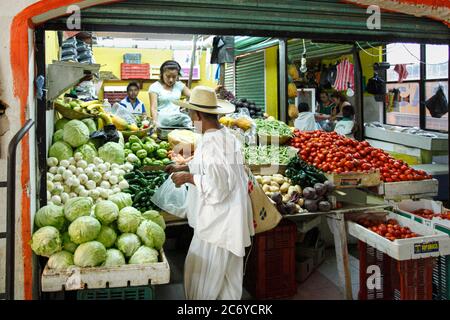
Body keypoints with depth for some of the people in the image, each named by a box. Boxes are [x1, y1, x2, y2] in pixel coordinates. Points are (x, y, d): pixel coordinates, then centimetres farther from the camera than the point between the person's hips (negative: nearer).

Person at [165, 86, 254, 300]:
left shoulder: (211, 142, -23)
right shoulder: (226, 136, 9)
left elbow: (216, 183, -29)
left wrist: (188, 177, -15)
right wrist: (182, 168, 22)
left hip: (218, 223, -10)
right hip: (230, 218, 10)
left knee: (206, 276, 5)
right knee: (227, 275, 22)